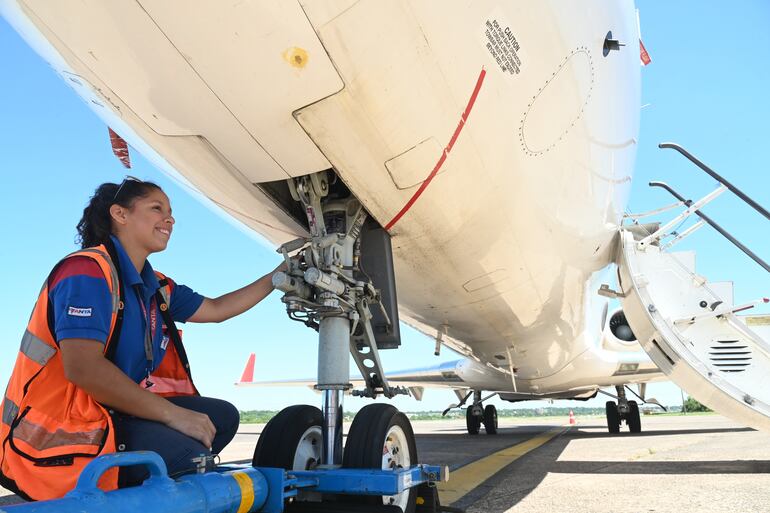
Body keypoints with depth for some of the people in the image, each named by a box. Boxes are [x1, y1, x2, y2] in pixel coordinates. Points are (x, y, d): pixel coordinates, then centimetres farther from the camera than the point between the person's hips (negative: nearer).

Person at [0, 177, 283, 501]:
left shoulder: (155, 287, 10)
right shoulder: (87, 270, -16)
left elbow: (216, 309, 20)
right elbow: (83, 368, -26)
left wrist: (276, 277, 18)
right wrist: (173, 414, -23)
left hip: (106, 412, 9)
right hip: (56, 436, -9)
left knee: (222, 416, 4)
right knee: (186, 451, -27)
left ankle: (128, 487, -1)